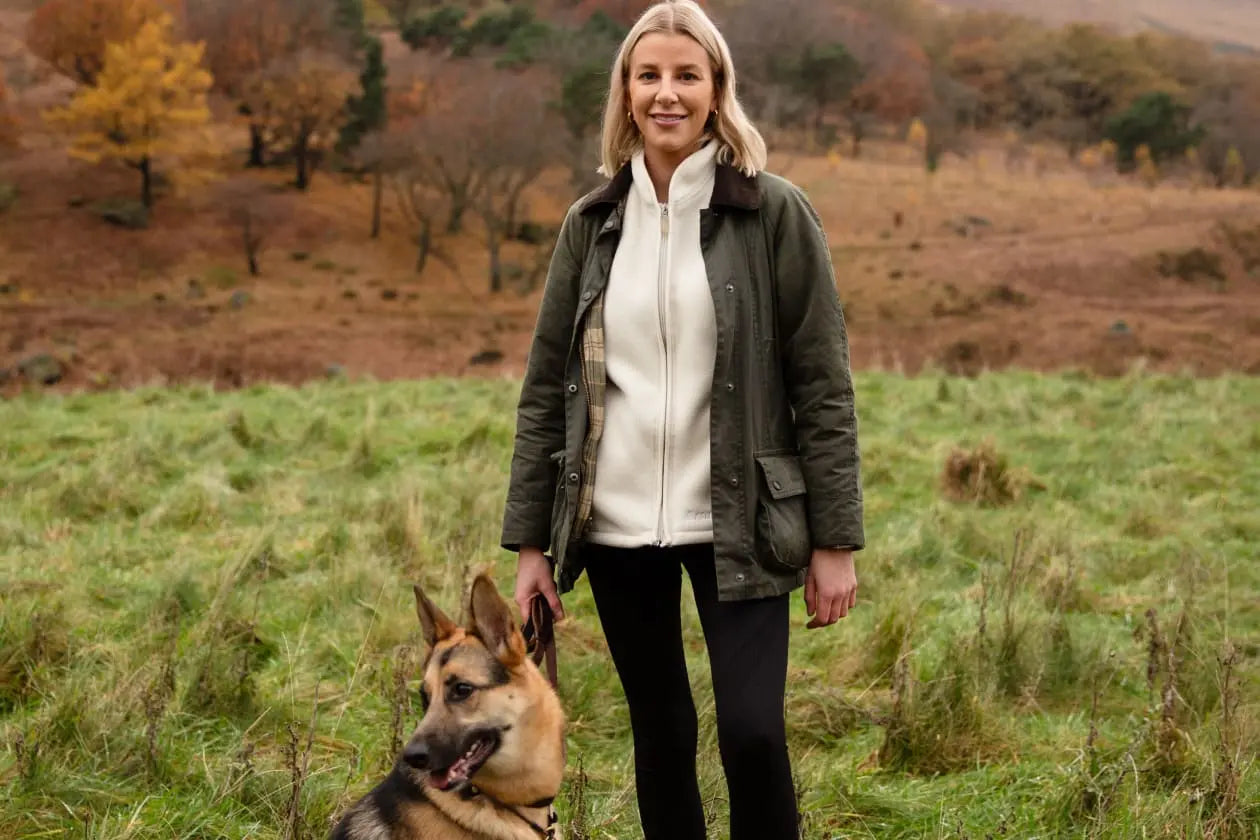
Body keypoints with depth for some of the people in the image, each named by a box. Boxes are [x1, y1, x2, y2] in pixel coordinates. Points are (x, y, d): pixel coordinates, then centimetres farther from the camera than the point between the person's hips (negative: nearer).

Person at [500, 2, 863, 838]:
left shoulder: (775, 213, -4)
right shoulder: (592, 224, 6)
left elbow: (823, 383, -4)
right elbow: (546, 387, 8)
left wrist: (835, 539, -7)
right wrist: (531, 539, 5)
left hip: (736, 524, -3)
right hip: (618, 524, 3)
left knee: (752, 730, -10)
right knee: (661, 731, 11)